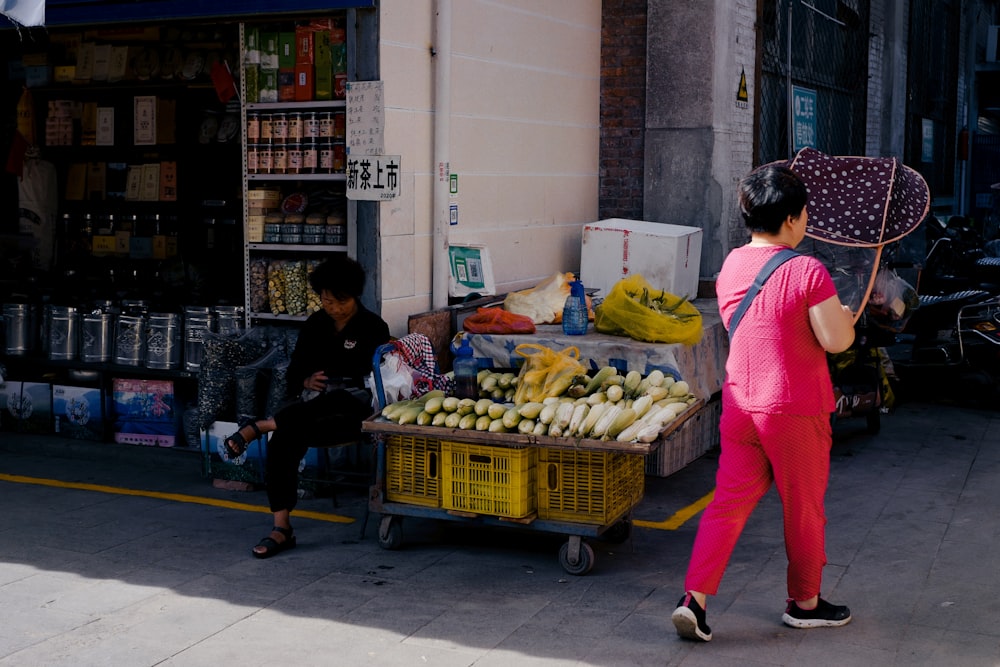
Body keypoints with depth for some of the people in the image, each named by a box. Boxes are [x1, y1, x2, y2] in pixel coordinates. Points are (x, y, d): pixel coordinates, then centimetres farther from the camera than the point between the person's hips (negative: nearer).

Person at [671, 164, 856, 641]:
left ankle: (695, 598, -3)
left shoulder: (731, 266, 4)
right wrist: (844, 315, 5)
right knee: (804, 508, 13)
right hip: (795, 410, -5)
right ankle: (804, 602, 29)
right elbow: (837, 341, -17)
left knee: (729, 503, 7)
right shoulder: (807, 271, -17)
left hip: (740, 403, 5)